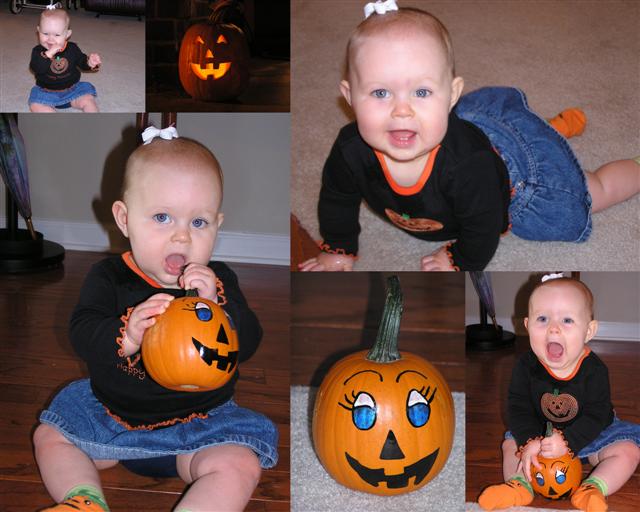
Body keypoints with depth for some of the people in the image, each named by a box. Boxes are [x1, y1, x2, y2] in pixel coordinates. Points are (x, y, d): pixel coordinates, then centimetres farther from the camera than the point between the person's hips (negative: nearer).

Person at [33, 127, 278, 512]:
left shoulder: (218, 281, -8)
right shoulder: (110, 278, -9)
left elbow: (248, 343, -17)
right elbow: (82, 335, -21)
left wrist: (216, 305, -35)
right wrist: (125, 335, -42)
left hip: (198, 420, -2)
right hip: (112, 414, 3)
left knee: (241, 466, -24)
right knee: (50, 436, 2)